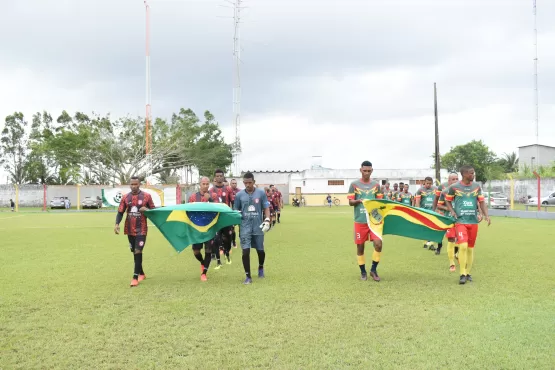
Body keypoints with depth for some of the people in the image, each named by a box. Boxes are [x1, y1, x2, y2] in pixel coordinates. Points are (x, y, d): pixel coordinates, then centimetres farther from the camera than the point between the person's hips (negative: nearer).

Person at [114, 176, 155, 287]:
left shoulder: (146, 196, -4)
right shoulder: (125, 197, 3)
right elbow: (120, 212, 4)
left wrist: (147, 209, -19)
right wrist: (117, 224, -11)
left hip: (141, 229, -4)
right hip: (130, 229, 4)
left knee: (138, 251, -12)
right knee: (134, 252, 12)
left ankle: (135, 277, -8)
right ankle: (141, 273, 29)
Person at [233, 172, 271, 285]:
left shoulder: (261, 193, -2)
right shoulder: (239, 195, 0)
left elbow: (266, 208, 1)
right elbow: (235, 211, 9)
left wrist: (267, 220, -11)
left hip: (258, 227, 0)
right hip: (245, 228, 0)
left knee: (260, 250, 13)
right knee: (245, 251, -7)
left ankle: (261, 268, 43)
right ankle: (248, 276, 5)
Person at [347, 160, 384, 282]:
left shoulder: (376, 185, 7)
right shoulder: (354, 185, 0)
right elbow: (350, 202, -1)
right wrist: (358, 201, -20)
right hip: (360, 221, -1)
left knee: (378, 244, -11)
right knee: (360, 246, 5)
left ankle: (373, 269, 9)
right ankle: (363, 271, 22)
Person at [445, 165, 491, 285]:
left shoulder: (477, 187, 5)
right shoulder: (454, 187, -4)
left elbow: (481, 202, 9)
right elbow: (448, 200, 10)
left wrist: (486, 215, -5)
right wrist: (452, 211, -6)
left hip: (473, 222, 4)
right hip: (460, 221, -4)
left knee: (470, 248, 9)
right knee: (463, 246, -18)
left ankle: (468, 273, 23)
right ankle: (462, 274, -8)